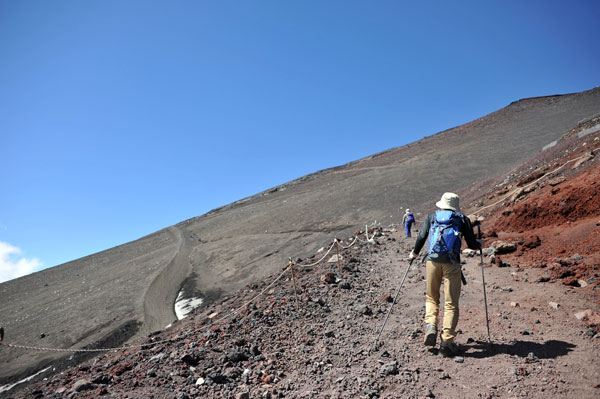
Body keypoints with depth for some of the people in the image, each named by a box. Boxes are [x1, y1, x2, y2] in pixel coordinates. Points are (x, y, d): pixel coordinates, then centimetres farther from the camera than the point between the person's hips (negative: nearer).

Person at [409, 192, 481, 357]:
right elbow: (472, 244, 9)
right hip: (451, 263, -1)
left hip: (432, 261, 1)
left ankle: (430, 326, -3)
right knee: (451, 303, 4)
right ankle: (447, 340, -2)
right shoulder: (462, 219, 11)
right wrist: (480, 244, 31)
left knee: (431, 297, 18)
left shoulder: (431, 217, 13)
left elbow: (421, 237, 3)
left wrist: (415, 253, 19)